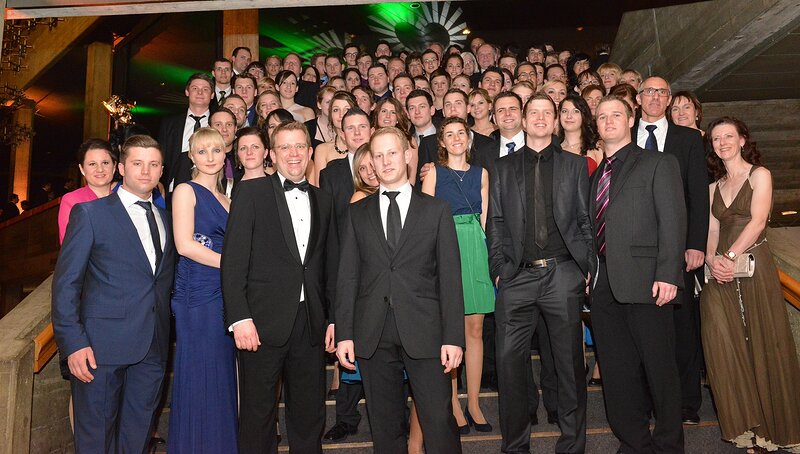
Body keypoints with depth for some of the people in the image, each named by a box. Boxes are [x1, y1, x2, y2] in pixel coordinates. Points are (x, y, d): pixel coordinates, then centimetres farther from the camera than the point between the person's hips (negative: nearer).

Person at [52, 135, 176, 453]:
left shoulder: (164, 218, 13)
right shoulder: (89, 213, -2)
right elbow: (66, 282, -6)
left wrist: (165, 334, 6)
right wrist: (73, 342, -13)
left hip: (154, 346, 4)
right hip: (103, 345, -4)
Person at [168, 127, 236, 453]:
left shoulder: (225, 199, 17)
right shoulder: (186, 191, -3)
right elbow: (185, 245, -13)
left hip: (225, 293, 7)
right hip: (197, 294, -6)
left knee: (222, 378, 12)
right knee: (198, 378, 0)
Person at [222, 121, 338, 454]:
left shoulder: (322, 201, 13)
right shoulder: (250, 192, 0)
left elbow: (331, 264, 13)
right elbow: (234, 259, -6)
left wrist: (334, 318, 8)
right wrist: (239, 318, -13)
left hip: (312, 323, 4)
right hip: (264, 322, -4)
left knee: (310, 414, 13)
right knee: (258, 413, 8)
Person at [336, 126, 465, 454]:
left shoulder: (436, 210, 6)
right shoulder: (358, 212, 11)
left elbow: (450, 277, 2)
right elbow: (347, 276, 8)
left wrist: (453, 337, -5)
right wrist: (344, 334, 0)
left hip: (424, 331, -1)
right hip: (373, 335, 2)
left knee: (440, 421, -1)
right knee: (385, 426, 10)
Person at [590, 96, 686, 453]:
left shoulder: (658, 163, 3)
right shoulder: (596, 176, 19)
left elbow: (673, 221, -7)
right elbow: (594, 229, 15)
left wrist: (667, 274, -16)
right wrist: (589, 272, 5)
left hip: (645, 283, -5)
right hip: (604, 286, 6)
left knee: (659, 369, 4)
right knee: (617, 373, 10)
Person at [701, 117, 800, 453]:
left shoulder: (759, 175, 3)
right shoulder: (713, 187, 17)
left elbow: (757, 221, -9)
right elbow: (711, 230, 10)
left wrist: (730, 257, -19)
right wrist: (711, 259, -9)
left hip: (754, 266, -4)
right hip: (719, 272, 4)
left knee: (763, 343, 0)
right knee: (725, 346, -2)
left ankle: (773, 426, 15)